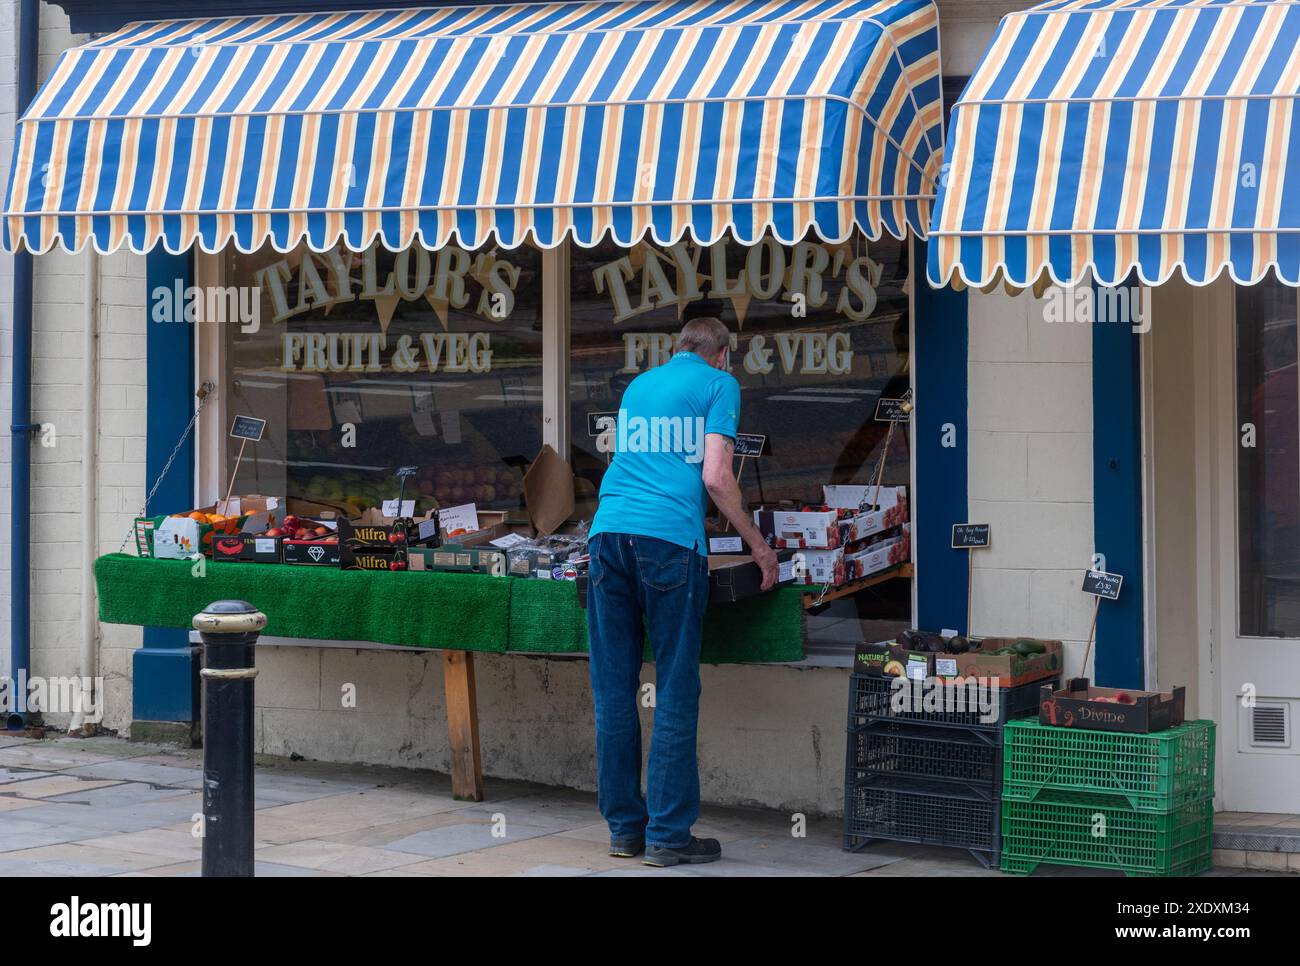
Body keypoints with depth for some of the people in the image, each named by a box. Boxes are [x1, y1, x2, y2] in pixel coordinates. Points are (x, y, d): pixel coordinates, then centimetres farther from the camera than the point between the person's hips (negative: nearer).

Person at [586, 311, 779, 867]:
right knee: (675, 692, -2)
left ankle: (623, 827, 12)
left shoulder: (637, 386, 27)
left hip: (608, 530, 6)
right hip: (669, 538, -6)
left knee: (613, 692, 7)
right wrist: (757, 545, 8)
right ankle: (667, 835, -1)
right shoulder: (719, 384, 8)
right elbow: (715, 476, -2)